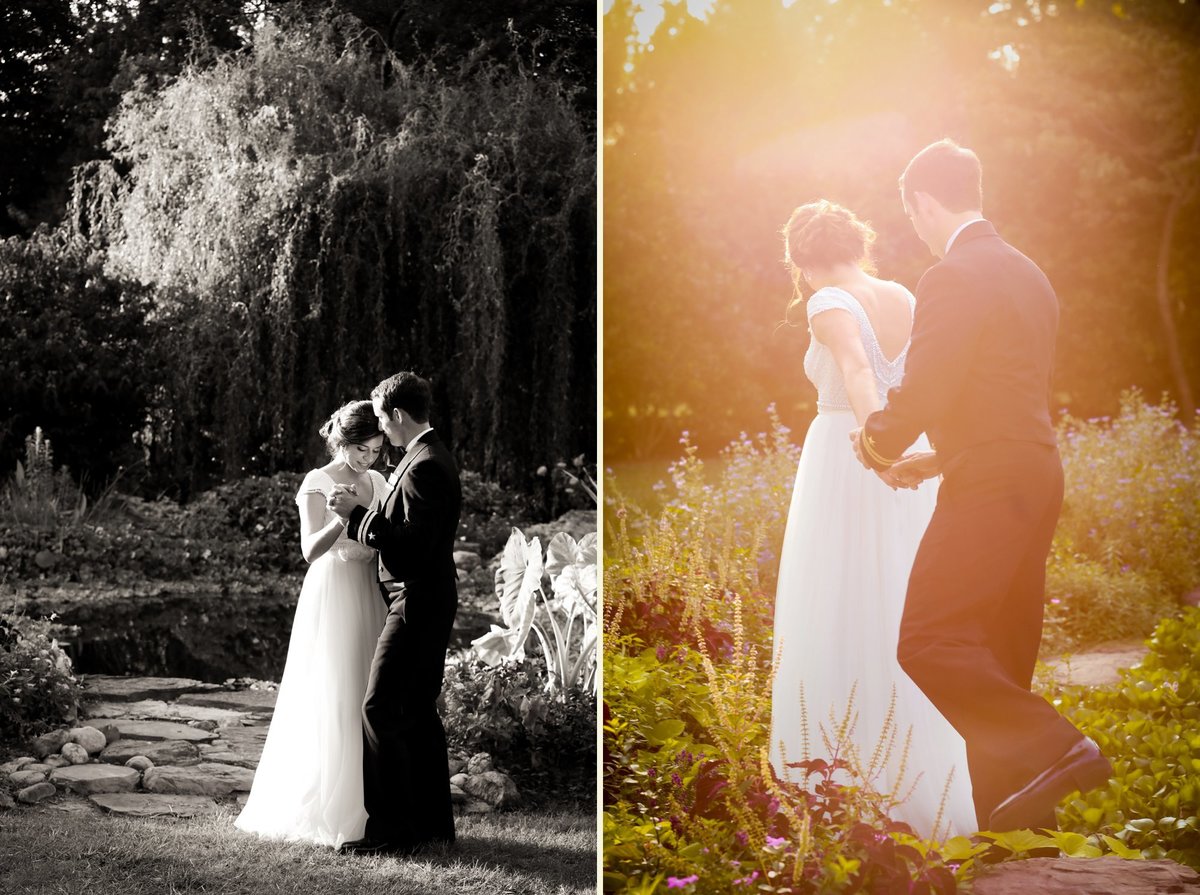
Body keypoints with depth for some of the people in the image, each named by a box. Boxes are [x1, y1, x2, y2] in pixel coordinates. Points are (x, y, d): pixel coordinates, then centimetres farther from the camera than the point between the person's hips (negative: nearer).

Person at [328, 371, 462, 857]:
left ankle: (392, 830, -7)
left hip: (416, 604, -11)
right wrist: (364, 513, 14)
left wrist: (360, 513, -19)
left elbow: (412, 545, -24)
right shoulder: (430, 457, 14)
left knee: (381, 709, -9)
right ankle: (432, 821, 21)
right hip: (429, 602, 11)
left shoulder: (424, 467, -19)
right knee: (418, 711, 15)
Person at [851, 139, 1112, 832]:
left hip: (990, 487, -10)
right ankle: (1005, 799, 19)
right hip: (1037, 474, 10)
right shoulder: (1028, 274, 18)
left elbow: (923, 391, -19)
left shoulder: (954, 278, -13)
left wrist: (877, 446, 0)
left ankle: (1055, 750, -16)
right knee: (1001, 652, 13)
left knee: (928, 641, -11)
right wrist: (939, 458, 24)